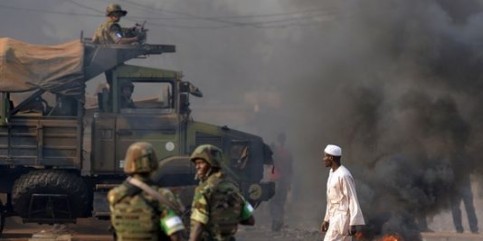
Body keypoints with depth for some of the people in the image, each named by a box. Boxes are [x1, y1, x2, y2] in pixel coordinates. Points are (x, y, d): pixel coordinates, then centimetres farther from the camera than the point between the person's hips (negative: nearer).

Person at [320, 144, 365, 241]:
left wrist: (353, 224, -21)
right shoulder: (332, 172, 12)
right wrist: (326, 219, 21)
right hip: (335, 218, 9)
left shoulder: (344, 175, -18)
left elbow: (353, 200, -19)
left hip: (343, 219, -9)